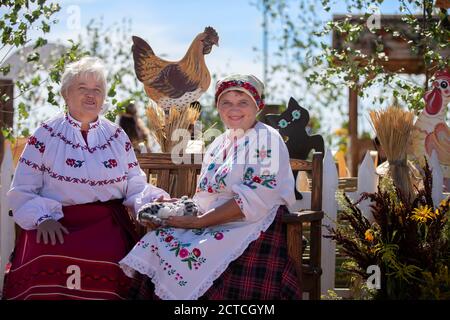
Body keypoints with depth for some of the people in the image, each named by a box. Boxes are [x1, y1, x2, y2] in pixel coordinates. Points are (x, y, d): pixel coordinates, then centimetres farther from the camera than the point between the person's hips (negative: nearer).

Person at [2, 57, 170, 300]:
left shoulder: (117, 137, 15)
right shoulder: (45, 136, 7)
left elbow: (135, 187, 16)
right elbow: (23, 191, 3)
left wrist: (155, 200, -5)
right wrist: (43, 219, -13)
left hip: (107, 222, 2)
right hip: (57, 222, -2)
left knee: (107, 262, -31)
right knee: (44, 263, -34)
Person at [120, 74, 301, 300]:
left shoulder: (266, 140, -5)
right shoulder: (219, 143, 17)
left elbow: (254, 200, -15)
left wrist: (198, 221, -16)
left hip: (251, 229, -7)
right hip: (212, 226, 7)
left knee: (192, 261, -27)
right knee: (158, 243, -14)